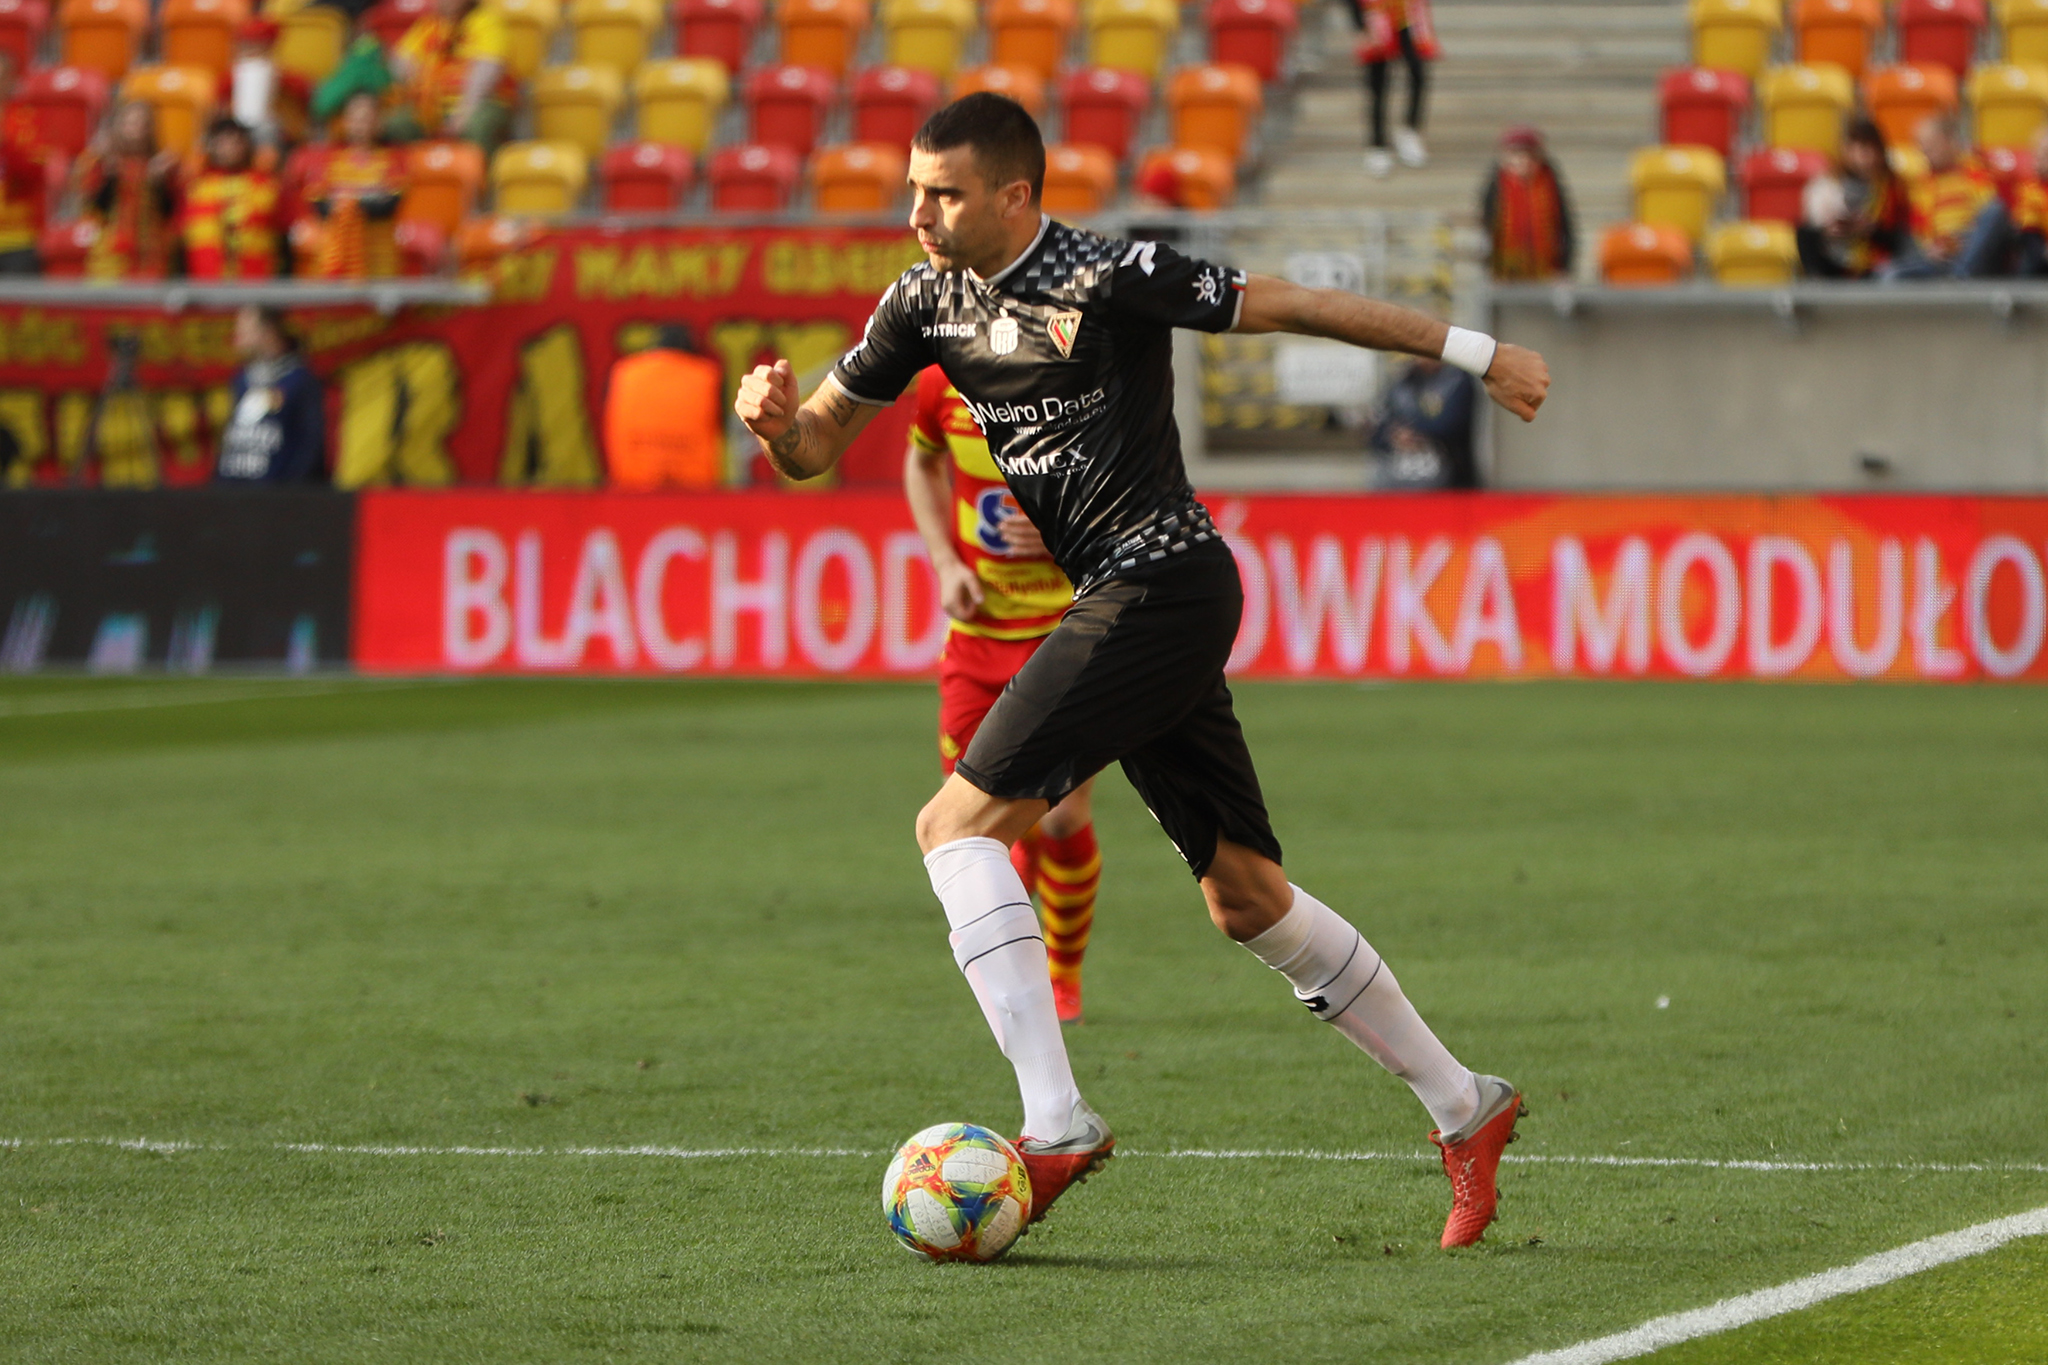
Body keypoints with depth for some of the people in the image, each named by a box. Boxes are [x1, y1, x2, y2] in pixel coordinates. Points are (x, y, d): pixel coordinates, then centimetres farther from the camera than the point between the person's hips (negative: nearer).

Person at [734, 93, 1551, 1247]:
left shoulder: (1108, 278, -14)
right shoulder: (928, 300, 9)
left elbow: (1292, 305, -8)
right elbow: (819, 446, 15)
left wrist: (1475, 352, -5)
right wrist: (777, 420, -10)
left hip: (1161, 582, -8)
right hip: (1117, 600, 8)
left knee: (961, 824, -15)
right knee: (1247, 897, 12)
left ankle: (1056, 1125, -20)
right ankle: (1464, 1108, 21)